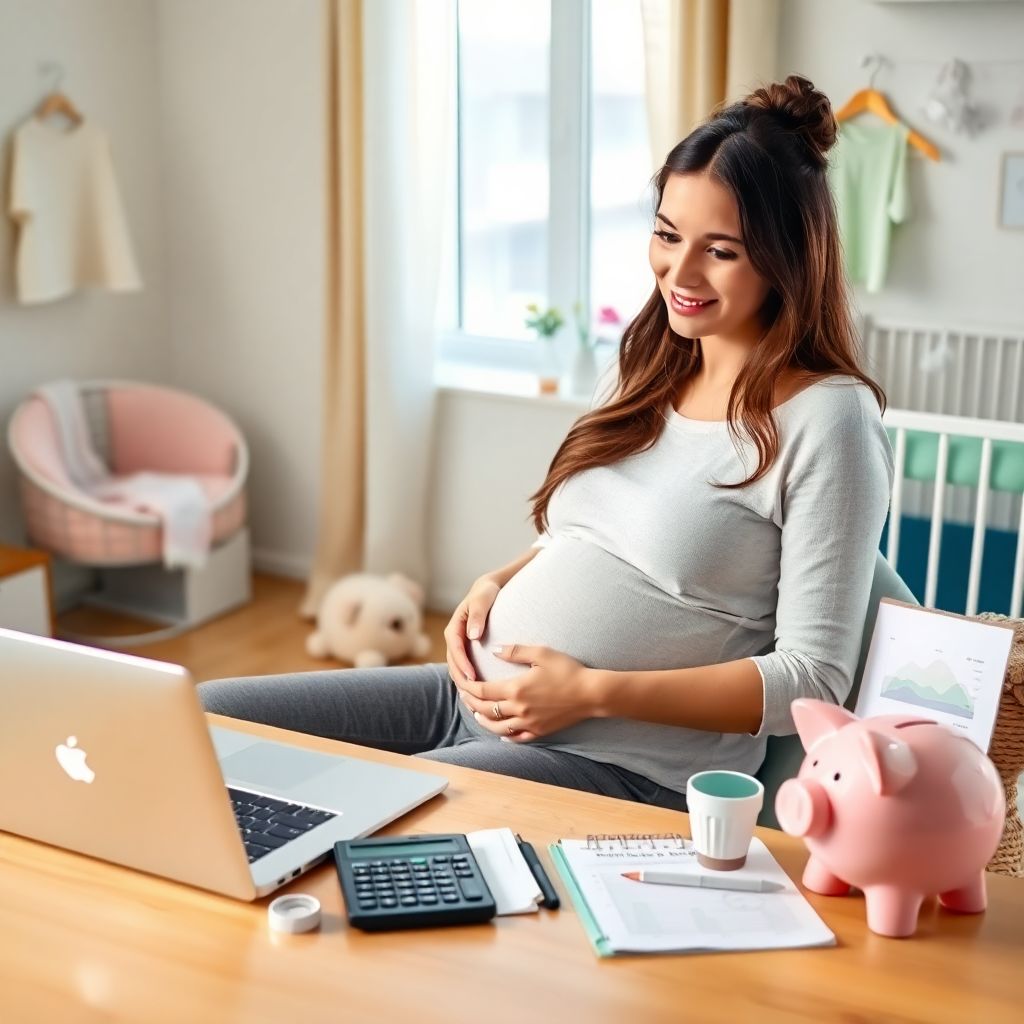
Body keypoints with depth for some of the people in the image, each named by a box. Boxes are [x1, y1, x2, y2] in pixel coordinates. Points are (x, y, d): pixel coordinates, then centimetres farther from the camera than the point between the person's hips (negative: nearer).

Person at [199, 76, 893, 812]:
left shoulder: (826, 419, -11)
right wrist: (501, 582, 3)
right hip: (478, 691, 8)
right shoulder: (658, 376, 11)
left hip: (621, 768, -7)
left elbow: (814, 678, -14)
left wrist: (593, 690, -18)